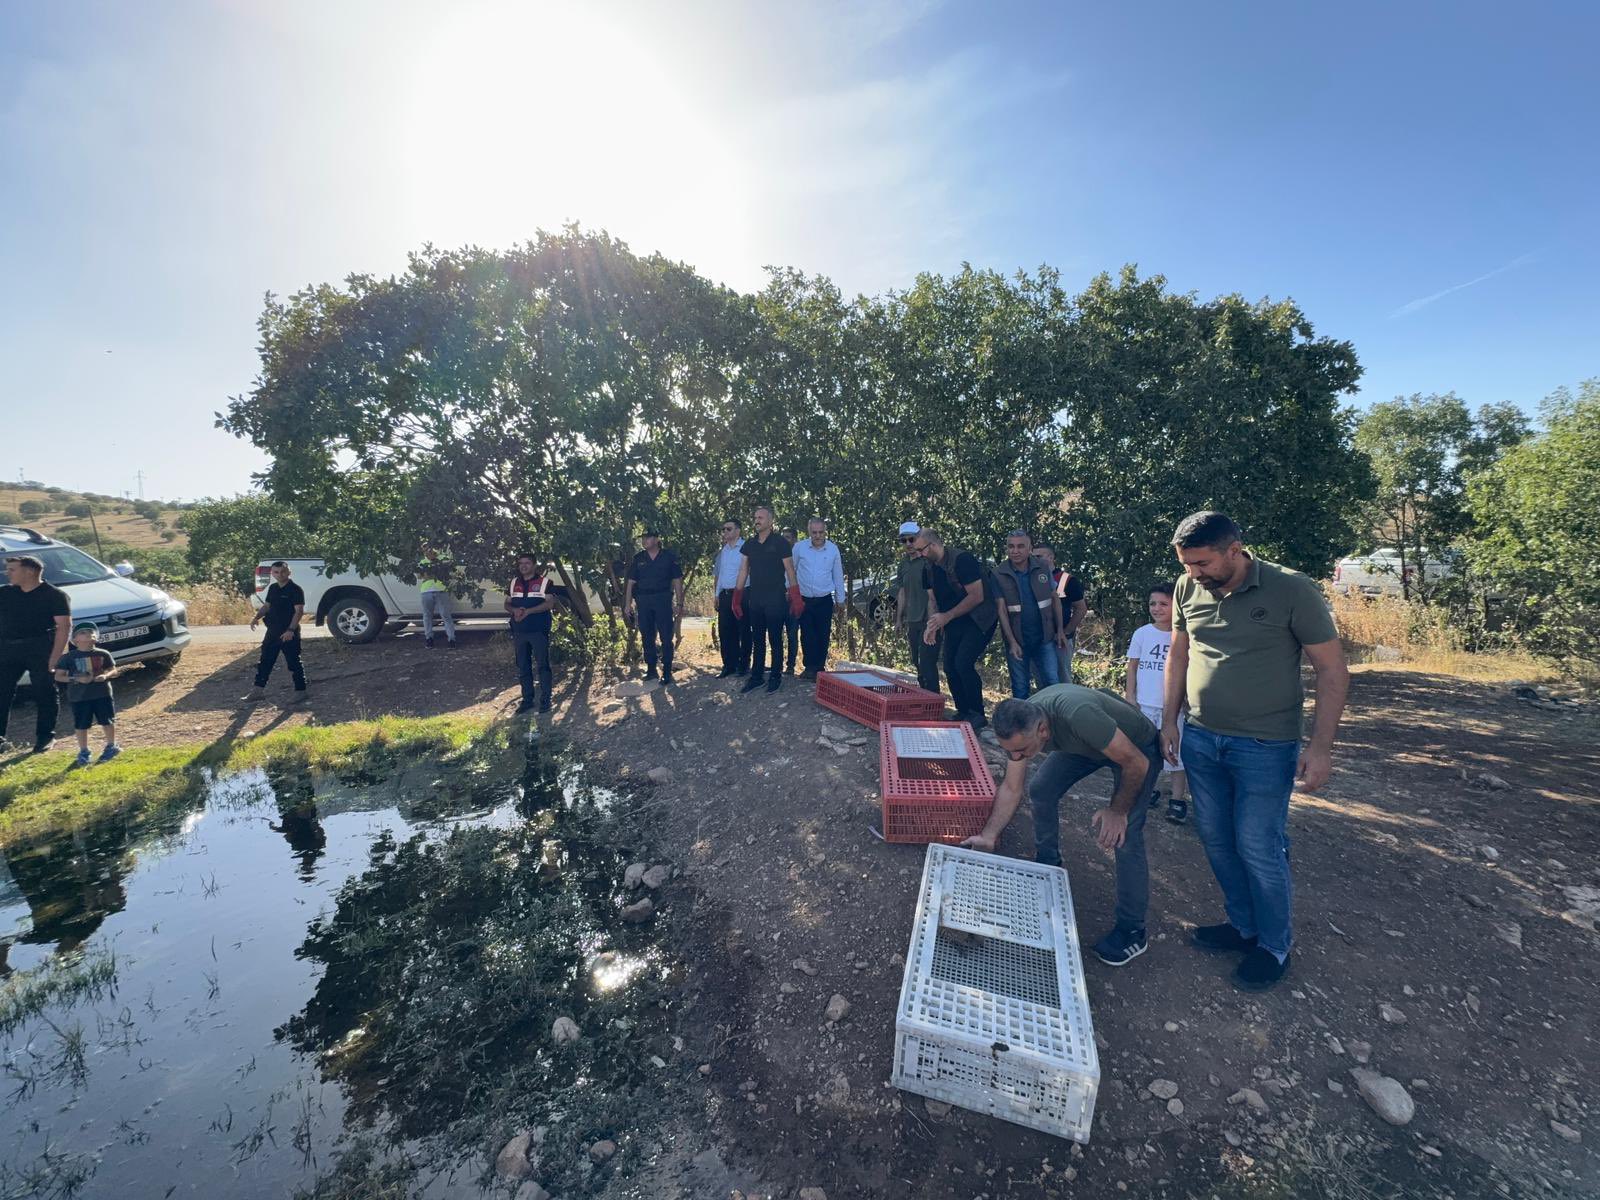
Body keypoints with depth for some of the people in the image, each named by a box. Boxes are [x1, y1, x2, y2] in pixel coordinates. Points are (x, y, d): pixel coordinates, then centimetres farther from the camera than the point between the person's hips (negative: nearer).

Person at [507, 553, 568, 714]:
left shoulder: (544, 582, -3)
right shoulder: (514, 583, 12)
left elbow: (550, 603, -12)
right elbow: (507, 604, 13)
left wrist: (528, 611, -20)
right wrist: (515, 610, -10)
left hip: (539, 631, -5)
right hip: (519, 632, 5)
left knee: (543, 665, -1)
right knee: (523, 667, 10)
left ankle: (545, 700, 6)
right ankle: (527, 699, 20)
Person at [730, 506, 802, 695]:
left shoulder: (780, 542, -7)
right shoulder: (749, 543, 8)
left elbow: (790, 570, -7)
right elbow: (743, 570, 11)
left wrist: (795, 599, -10)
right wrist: (737, 598, 8)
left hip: (775, 599, -5)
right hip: (755, 599, 5)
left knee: (775, 639, 5)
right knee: (757, 639, 12)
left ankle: (776, 677, 16)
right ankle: (756, 676, 21)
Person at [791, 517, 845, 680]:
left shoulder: (833, 549, -1)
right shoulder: (799, 547, -4)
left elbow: (838, 575, 7)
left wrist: (840, 599, 10)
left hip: (825, 600, 0)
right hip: (804, 599, 0)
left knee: (823, 636, 6)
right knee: (807, 636, 1)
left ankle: (820, 667, 18)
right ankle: (810, 668, 12)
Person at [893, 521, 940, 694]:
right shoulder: (904, 562, 12)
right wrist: (899, 618, 19)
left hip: (930, 621, -7)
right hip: (913, 621, 8)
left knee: (927, 665, -10)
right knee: (918, 664, 15)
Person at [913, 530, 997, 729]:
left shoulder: (961, 560, -20)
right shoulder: (929, 567, 5)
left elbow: (977, 596, -21)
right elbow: (933, 599, 12)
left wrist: (946, 616, -20)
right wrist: (932, 625, -5)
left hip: (978, 621, -8)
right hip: (955, 623, 8)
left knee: (963, 663, -18)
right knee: (950, 668, 5)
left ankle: (978, 715, -4)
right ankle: (963, 713, 20)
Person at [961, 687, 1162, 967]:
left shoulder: (1077, 715, -45)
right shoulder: (1019, 727, -23)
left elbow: (1136, 763, -29)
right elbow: (1010, 788, -10)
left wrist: (1118, 810, -17)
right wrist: (988, 836, -14)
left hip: (1135, 747, -6)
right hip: (1085, 744, 6)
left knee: (1124, 835, -15)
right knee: (1040, 790, -1)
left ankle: (1132, 931, 3)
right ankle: (1048, 865, 25)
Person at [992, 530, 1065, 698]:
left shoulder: (1042, 568, -2)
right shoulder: (999, 575, -8)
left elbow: (1055, 599, 7)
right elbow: (1001, 610, -9)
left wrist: (1060, 630, 4)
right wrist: (1012, 642, -15)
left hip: (1044, 637, 1)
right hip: (1017, 640, -1)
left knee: (1053, 683, 2)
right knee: (1020, 687, 9)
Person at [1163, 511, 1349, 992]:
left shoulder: (1291, 590, -13)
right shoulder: (1188, 589, -1)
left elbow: (1332, 669, -8)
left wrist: (1320, 745, -12)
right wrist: (1169, 720, 9)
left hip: (1264, 748, -5)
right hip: (1200, 740, 5)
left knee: (1259, 848, 4)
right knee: (1216, 838, 15)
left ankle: (1275, 946, 28)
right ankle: (1243, 924, 37)